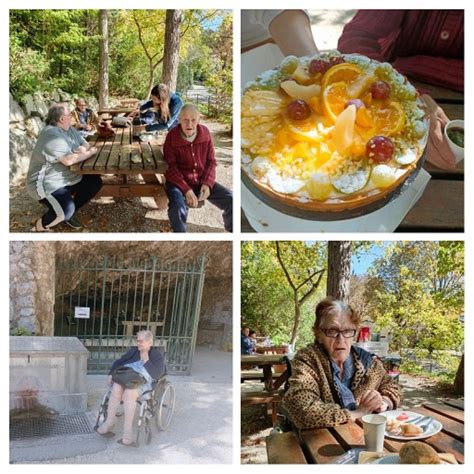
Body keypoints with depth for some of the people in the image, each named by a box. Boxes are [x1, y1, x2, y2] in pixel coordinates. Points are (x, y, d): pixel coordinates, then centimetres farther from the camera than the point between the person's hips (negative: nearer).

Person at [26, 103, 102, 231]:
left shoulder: (69, 129, 5)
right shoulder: (51, 135, -25)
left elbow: (86, 145, 9)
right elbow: (69, 160, -33)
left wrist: (84, 149, -17)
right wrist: (90, 152, -18)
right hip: (47, 184, -10)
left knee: (95, 182, 5)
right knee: (66, 211, -31)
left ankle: (69, 212, 13)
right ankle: (40, 227, 0)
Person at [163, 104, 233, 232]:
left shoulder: (205, 133, -1)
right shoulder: (171, 137, -11)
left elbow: (211, 161, 4)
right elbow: (170, 168, -12)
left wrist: (207, 183, -13)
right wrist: (186, 189, -23)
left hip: (202, 181, 4)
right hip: (179, 182, -3)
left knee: (232, 201, -12)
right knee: (177, 209, -35)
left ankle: (231, 231, 15)